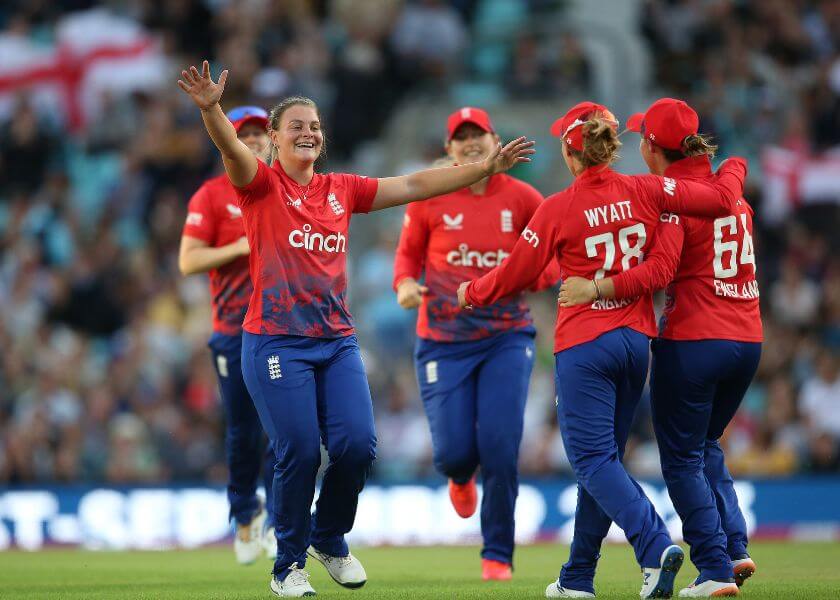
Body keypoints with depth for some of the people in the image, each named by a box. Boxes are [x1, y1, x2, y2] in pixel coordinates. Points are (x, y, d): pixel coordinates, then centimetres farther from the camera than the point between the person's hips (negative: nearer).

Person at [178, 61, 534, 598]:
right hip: (277, 342, -4)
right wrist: (211, 109, -42)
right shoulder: (262, 185, -1)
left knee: (357, 445, -7)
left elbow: (414, 186, 16)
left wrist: (488, 167, 14)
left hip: (337, 340, 5)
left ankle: (330, 539, 20)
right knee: (299, 453, -9)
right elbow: (232, 150, -21)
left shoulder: (341, 190, 13)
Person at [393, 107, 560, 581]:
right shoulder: (429, 199, -1)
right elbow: (408, 254, 9)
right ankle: (462, 477, 37)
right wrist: (405, 284, -12)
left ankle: (498, 556, 4)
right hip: (443, 341, 0)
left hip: (507, 337, 0)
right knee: (454, 451, -5)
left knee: (501, 448, -11)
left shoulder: (522, 198, -1)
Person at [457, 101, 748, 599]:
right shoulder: (645, 192, -1)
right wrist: (733, 168, 23)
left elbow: (516, 274, -1)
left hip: (584, 346, -5)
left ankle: (656, 547, -27)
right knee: (603, 458, 14)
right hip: (636, 341, 5)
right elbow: (722, 199, 0)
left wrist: (471, 293, 19)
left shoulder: (558, 209, -9)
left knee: (595, 460, -5)